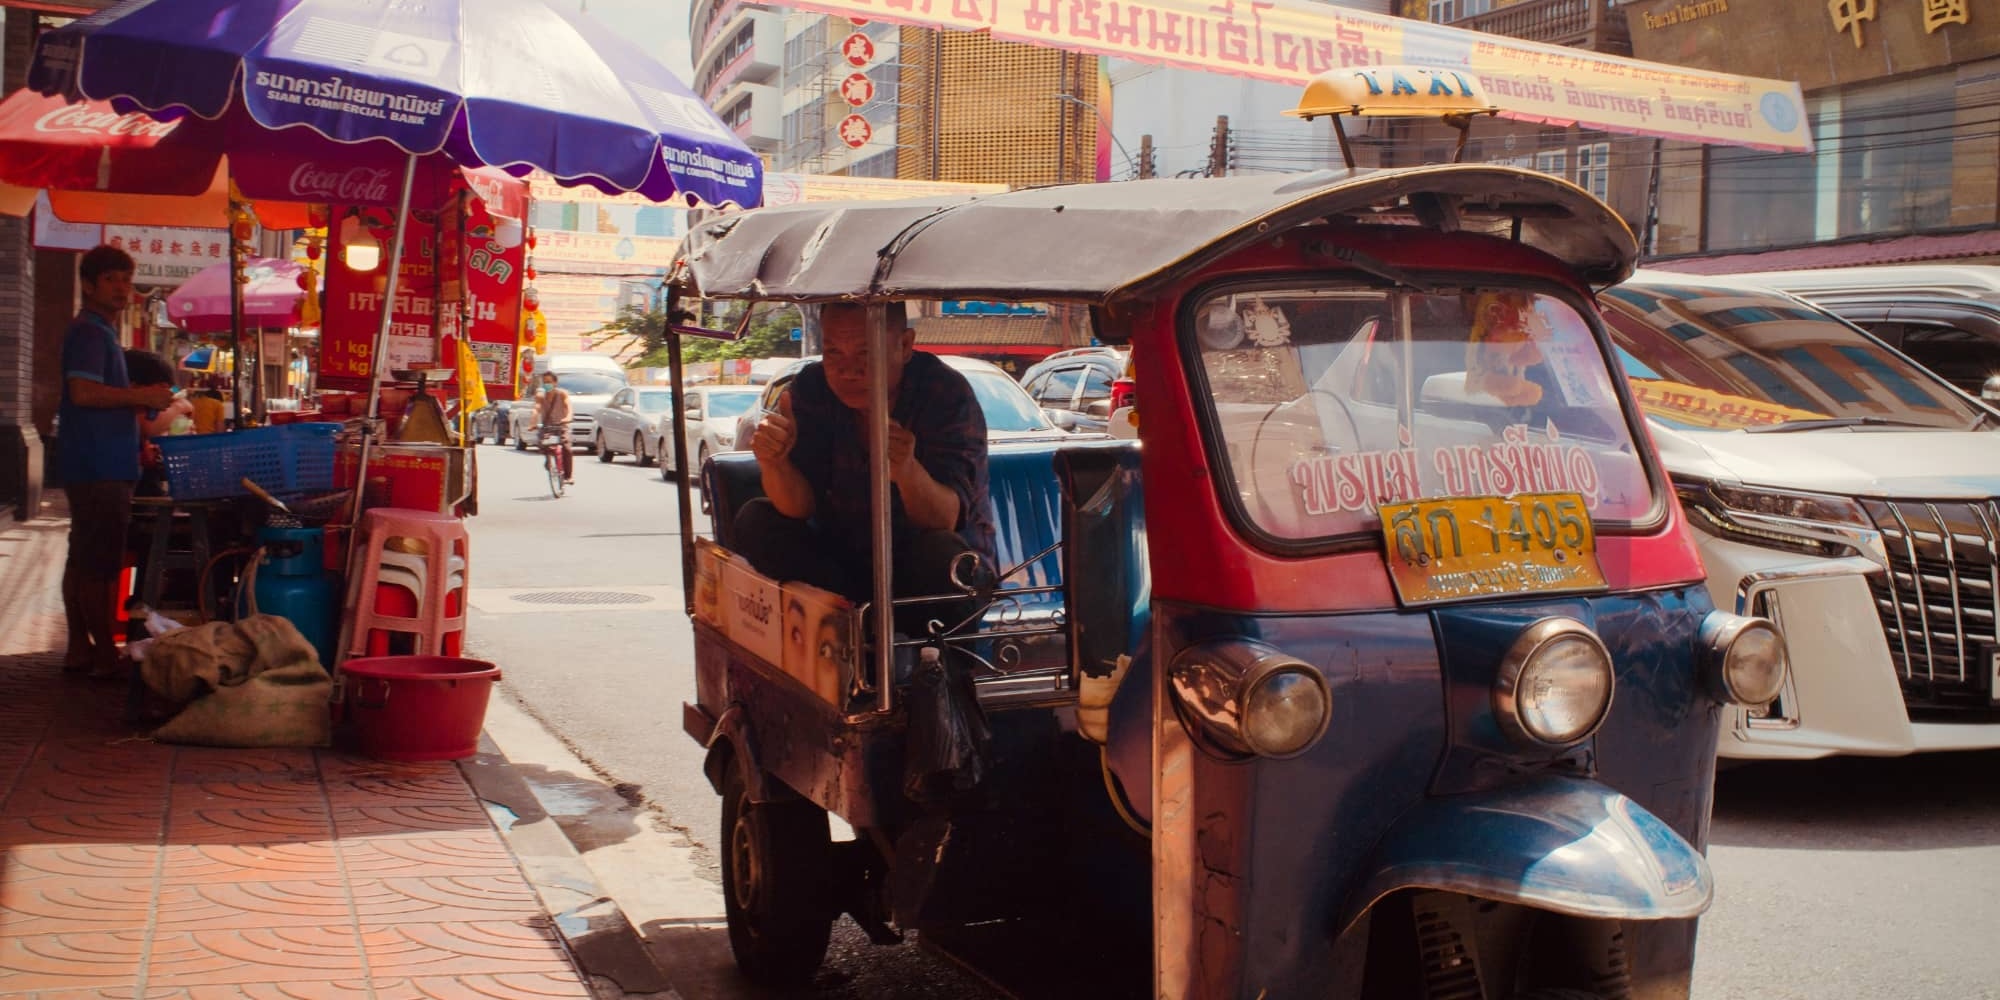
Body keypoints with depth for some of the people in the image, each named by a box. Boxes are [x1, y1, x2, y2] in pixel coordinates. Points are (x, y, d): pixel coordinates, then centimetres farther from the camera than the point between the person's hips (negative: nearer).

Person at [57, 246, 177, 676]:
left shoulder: (100, 332, 20)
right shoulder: (89, 332, -12)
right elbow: (83, 391, -25)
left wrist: (138, 405, 16)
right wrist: (143, 395, -18)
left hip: (98, 466, 11)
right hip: (99, 467, -11)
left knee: (83, 560, 13)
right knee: (99, 564, -7)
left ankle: (79, 648, 19)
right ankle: (105, 653, -4)